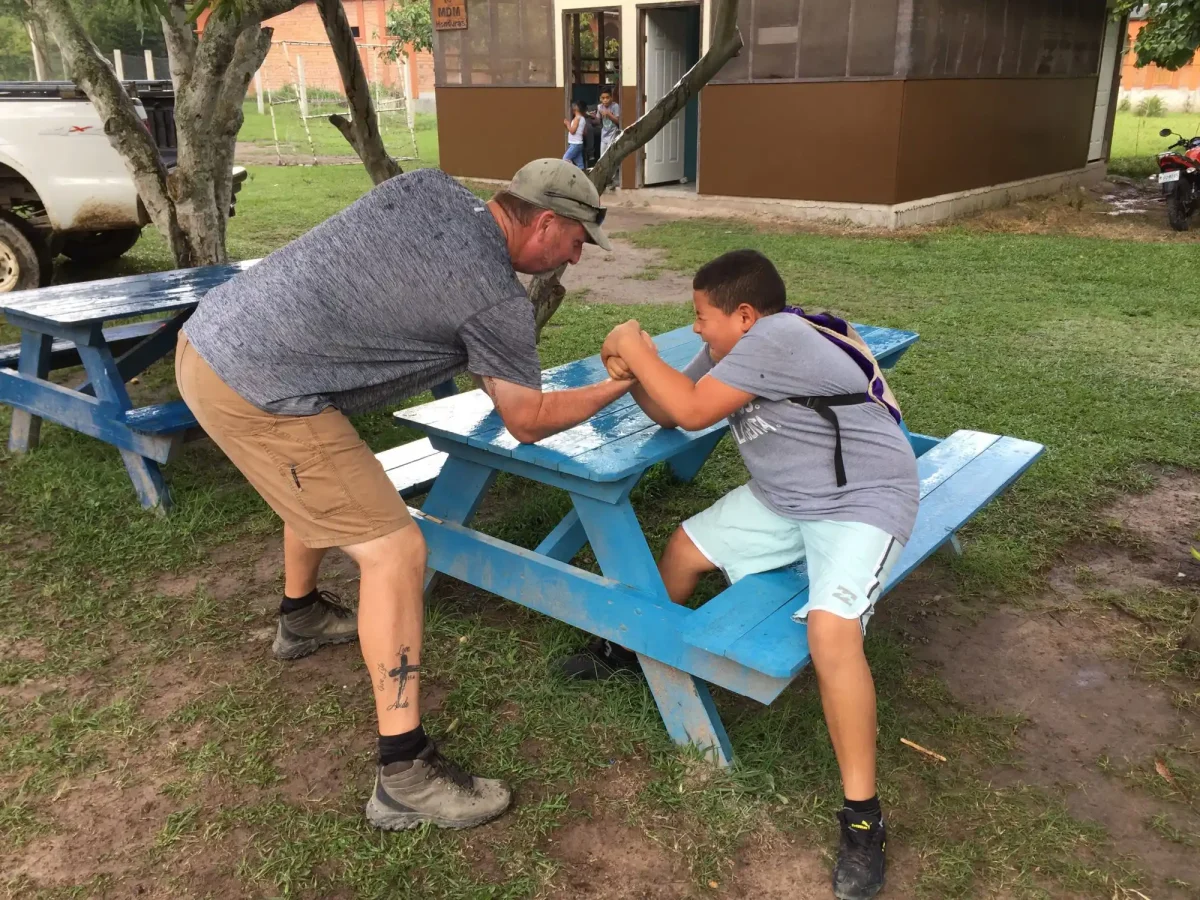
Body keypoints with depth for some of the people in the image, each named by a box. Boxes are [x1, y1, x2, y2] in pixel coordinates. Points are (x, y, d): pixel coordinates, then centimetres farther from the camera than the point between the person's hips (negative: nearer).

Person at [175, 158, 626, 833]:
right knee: (396, 551, -4)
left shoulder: (430, 187, 8)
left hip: (207, 337, 9)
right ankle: (406, 776, 0)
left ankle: (302, 617, 57)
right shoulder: (501, 302, -10)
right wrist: (622, 384, 13)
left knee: (325, 479, 32)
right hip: (256, 395, -9)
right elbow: (528, 422, 1)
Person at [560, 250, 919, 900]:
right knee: (686, 546, 12)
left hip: (863, 501, -10)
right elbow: (670, 414, 9)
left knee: (830, 628, -31)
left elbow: (694, 412, -25)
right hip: (785, 498, 10)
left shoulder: (776, 336, -25)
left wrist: (638, 350, -13)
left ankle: (861, 814, -16)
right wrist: (634, 376, -10)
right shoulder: (729, 350, 3)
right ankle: (635, 649, 38)